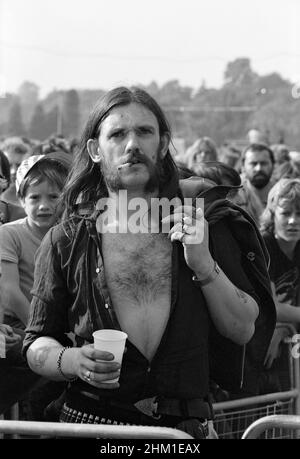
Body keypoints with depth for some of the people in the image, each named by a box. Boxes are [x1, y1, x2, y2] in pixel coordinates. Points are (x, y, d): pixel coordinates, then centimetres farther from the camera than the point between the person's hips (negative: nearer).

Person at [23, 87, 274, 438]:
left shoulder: (201, 224, 4)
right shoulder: (65, 242, 1)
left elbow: (243, 330, 3)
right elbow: (36, 344, 7)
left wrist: (205, 265, -11)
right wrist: (72, 362, -14)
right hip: (91, 421, -1)